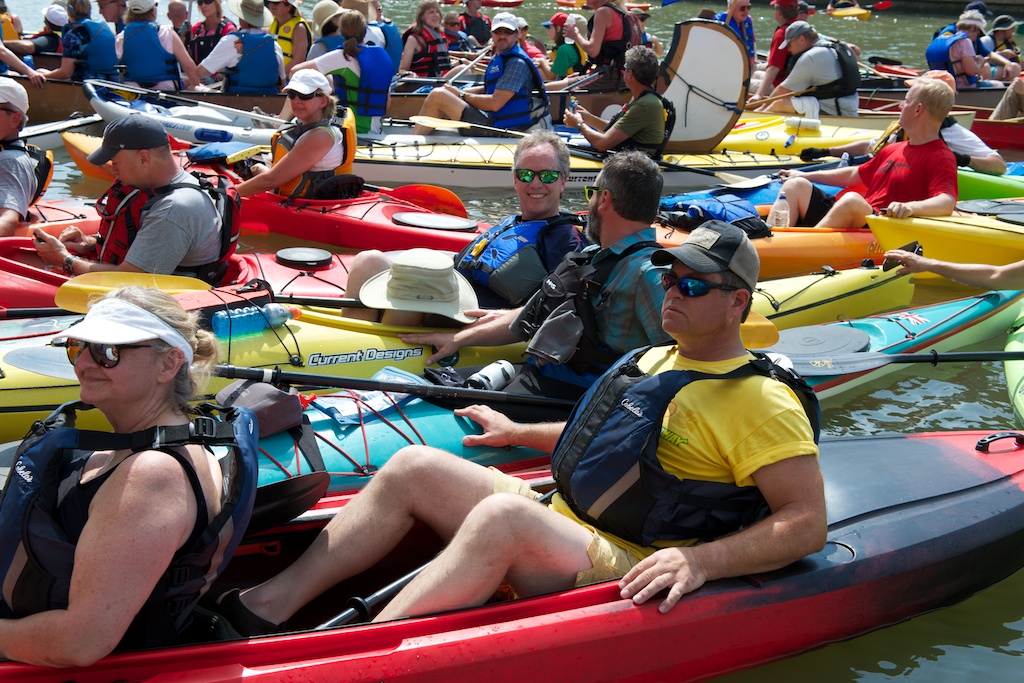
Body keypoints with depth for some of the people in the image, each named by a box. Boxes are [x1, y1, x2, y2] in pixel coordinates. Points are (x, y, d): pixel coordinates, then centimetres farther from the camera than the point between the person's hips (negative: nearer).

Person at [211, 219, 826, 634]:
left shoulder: (762, 402, -10)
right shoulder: (654, 360, 17)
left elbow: (809, 523, -18)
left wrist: (700, 559, -29)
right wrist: (519, 433, 34)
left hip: (626, 574, -9)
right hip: (556, 526, 9)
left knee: (501, 514, -36)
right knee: (416, 466, -3)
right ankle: (271, 604, -9)